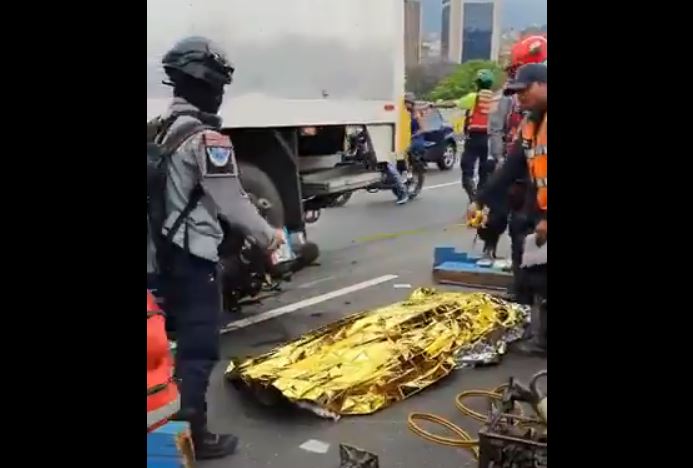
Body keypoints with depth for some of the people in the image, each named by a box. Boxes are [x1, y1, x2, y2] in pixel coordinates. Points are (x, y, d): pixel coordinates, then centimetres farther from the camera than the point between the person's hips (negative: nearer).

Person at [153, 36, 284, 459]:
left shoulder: (160, 129, 9)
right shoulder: (206, 137, -18)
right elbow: (231, 203, -17)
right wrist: (268, 235, -3)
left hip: (164, 249, 9)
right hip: (193, 254, -9)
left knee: (173, 338, 19)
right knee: (199, 345, 0)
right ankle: (192, 434, 9)